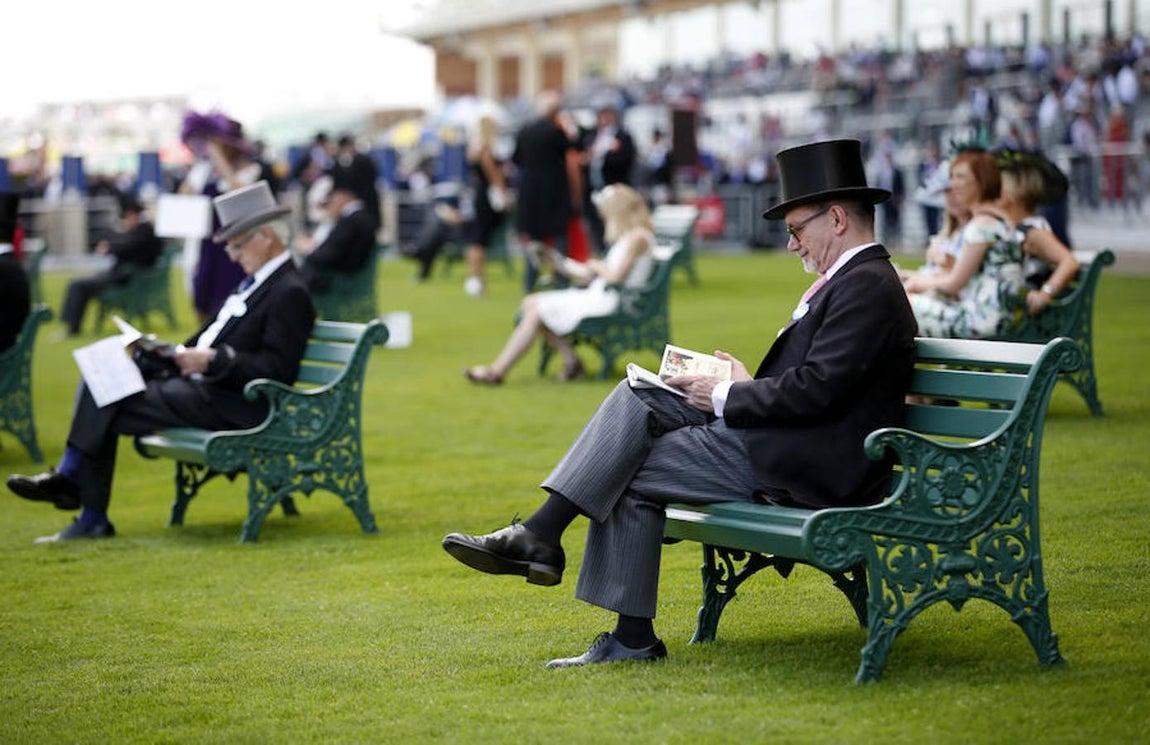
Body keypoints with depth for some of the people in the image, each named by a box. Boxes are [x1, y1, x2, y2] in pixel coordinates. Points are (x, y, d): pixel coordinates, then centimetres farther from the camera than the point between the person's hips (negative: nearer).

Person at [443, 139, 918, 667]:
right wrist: (747, 387, 5)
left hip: (802, 467, -10)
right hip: (785, 445, 10)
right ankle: (540, 536, -7)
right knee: (637, 398, -1)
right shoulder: (852, 281, 20)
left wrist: (727, 398, -11)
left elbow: (817, 389, -23)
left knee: (630, 471, -7)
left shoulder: (867, 286, -13)